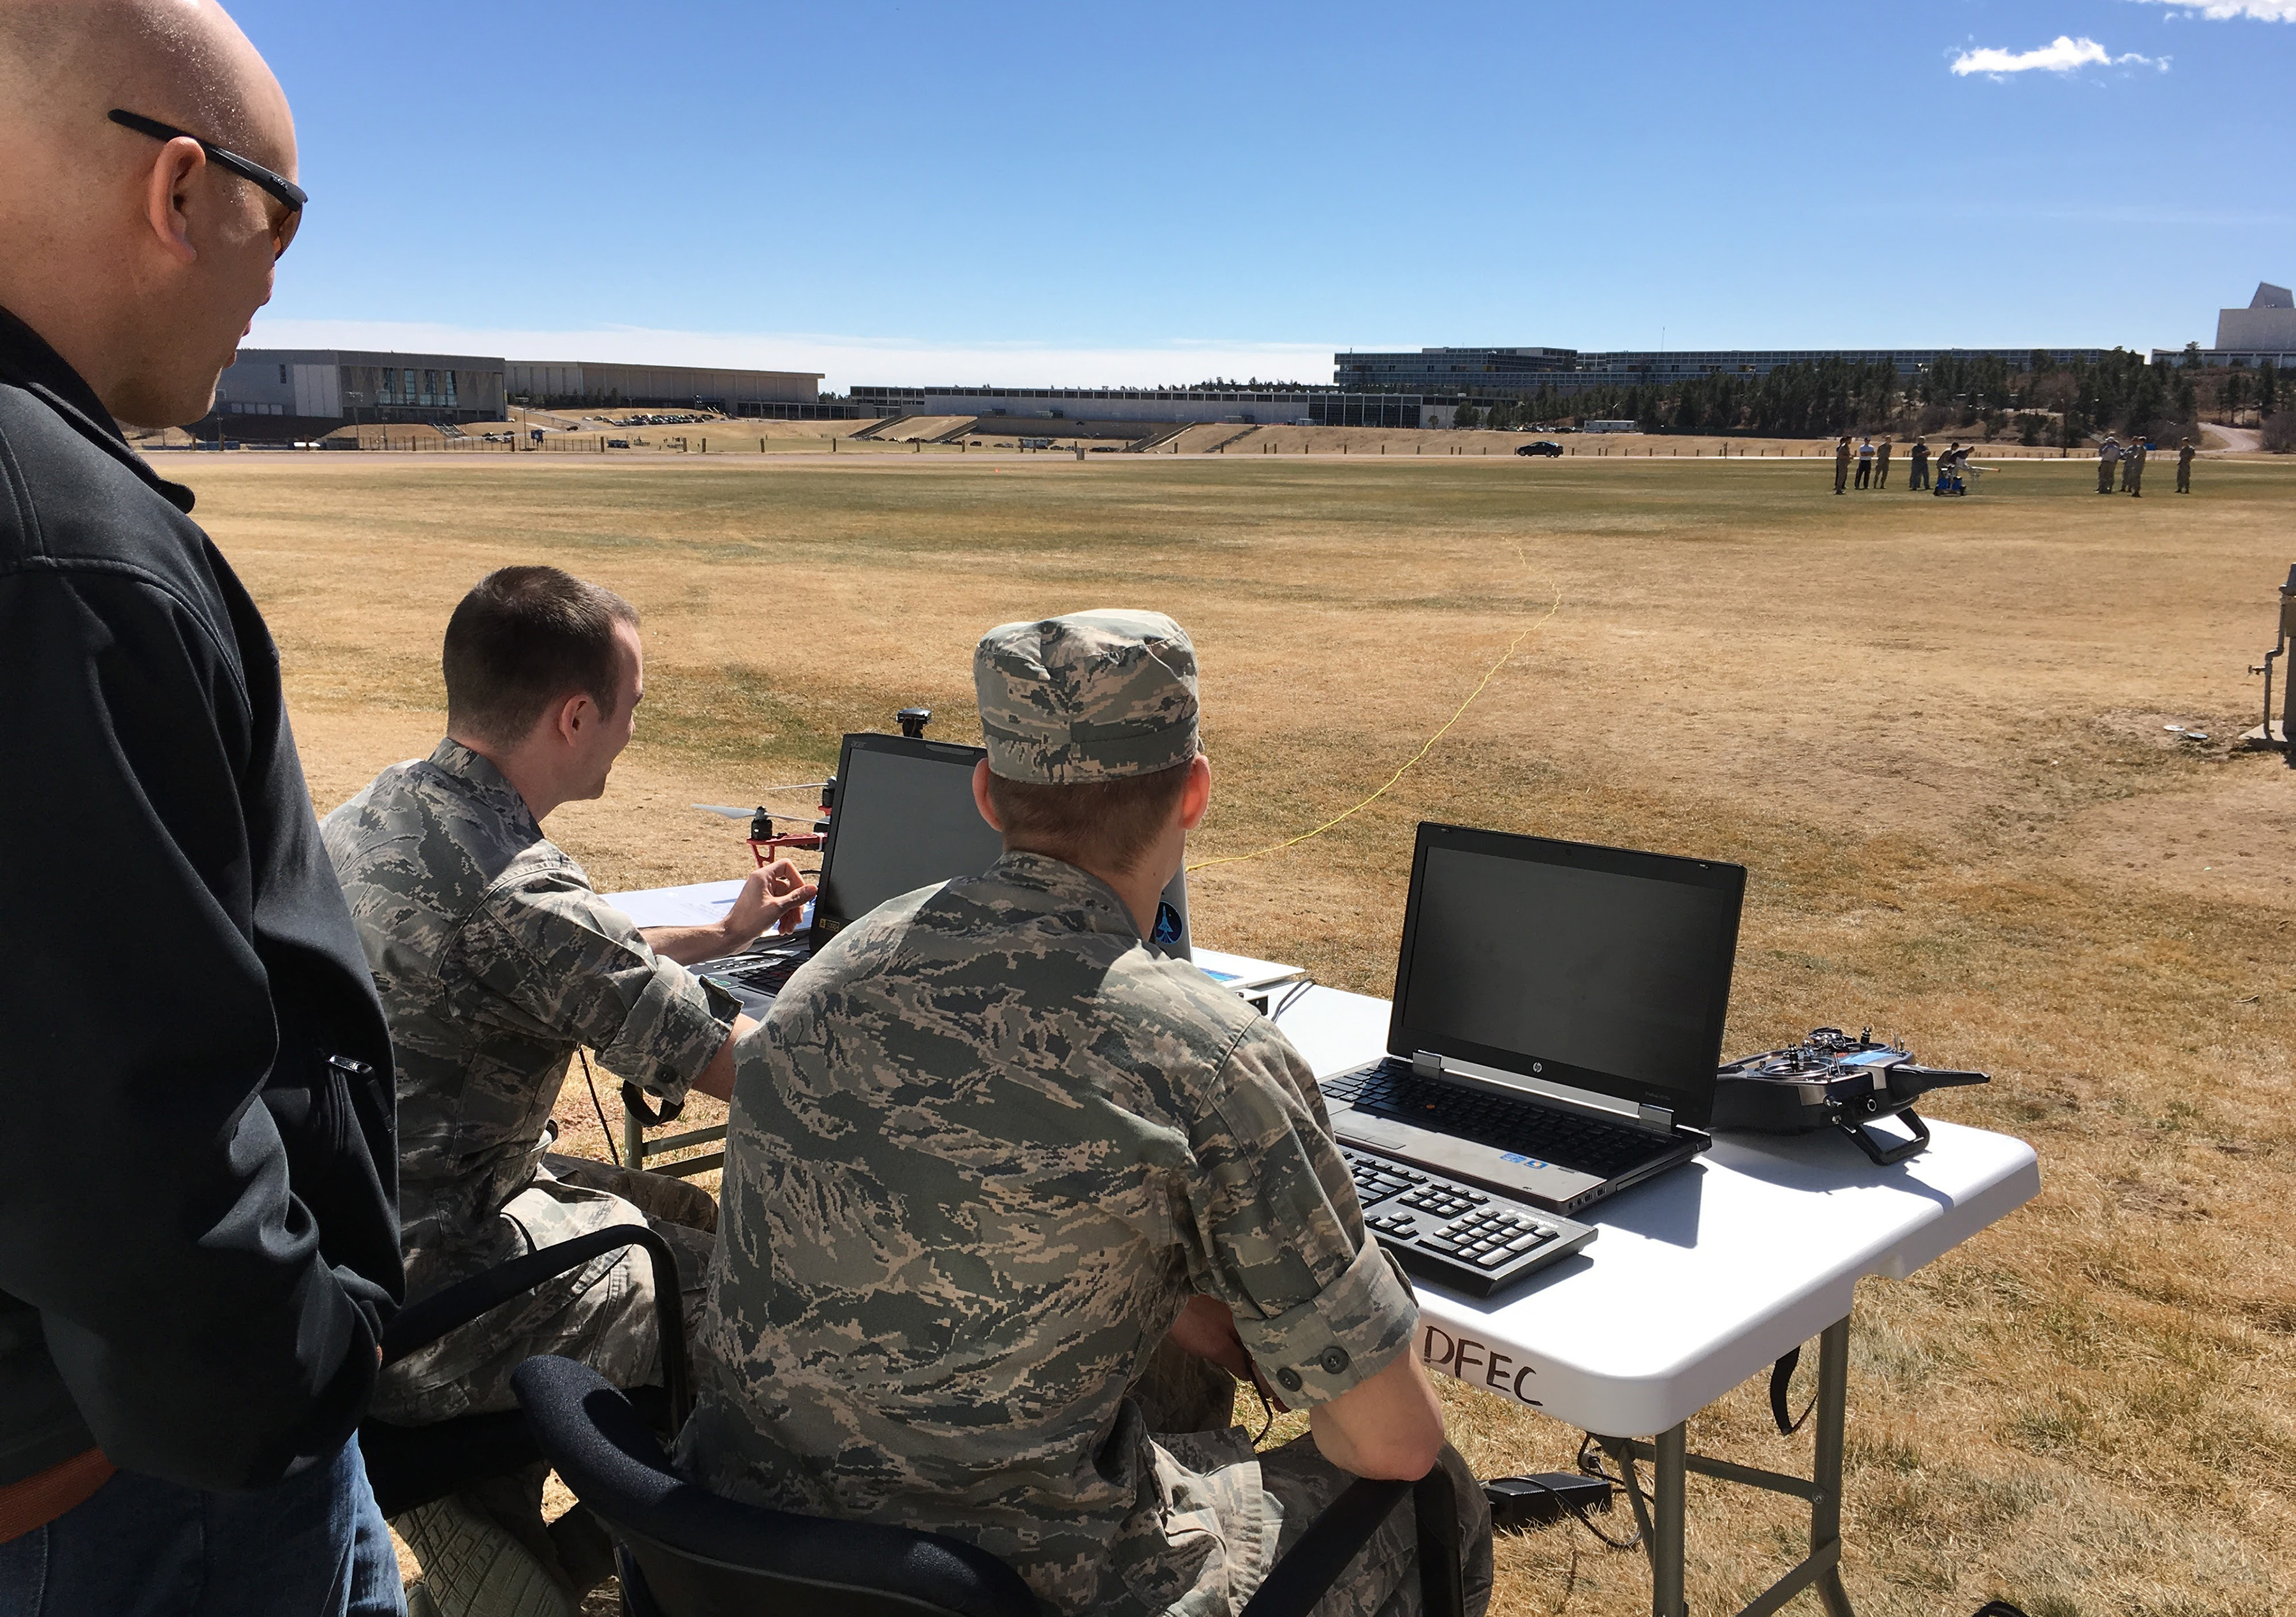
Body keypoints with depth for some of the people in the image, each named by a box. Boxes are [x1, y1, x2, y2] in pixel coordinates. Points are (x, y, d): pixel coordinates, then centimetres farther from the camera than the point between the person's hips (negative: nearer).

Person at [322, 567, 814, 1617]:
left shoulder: (371, 814, 3)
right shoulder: (516, 890, -27)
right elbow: (755, 1076, -22)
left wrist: (723, 934, 27)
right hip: (410, 1303, -9)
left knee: (689, 1215, 19)